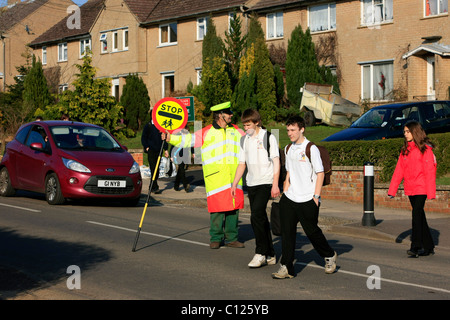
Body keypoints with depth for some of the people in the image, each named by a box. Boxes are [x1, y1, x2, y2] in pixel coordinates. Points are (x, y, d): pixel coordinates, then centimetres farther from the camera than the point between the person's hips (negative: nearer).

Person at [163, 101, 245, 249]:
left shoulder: (236, 131, 17)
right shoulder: (206, 132, 3)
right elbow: (189, 140, -2)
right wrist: (171, 138, -12)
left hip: (234, 177, 4)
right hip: (215, 177, -4)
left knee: (233, 207, 4)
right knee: (217, 209, -5)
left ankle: (231, 238, 14)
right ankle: (216, 238, 7)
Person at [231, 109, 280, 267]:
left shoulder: (268, 137, -5)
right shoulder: (244, 139, 12)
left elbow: (276, 162, -6)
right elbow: (242, 163, 18)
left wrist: (275, 185, -13)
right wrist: (235, 183, 10)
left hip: (265, 183, -6)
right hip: (251, 183, 6)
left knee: (256, 215, -18)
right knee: (260, 218, 7)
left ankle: (260, 253, -10)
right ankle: (270, 255, 15)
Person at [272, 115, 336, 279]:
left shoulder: (311, 149, -8)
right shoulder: (288, 149, 11)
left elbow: (320, 173, -7)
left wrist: (316, 196, -11)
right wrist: (285, 192, 14)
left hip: (308, 200, -5)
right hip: (290, 198, 5)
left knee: (312, 231, 4)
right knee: (287, 231, -3)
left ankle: (329, 256, 30)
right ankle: (286, 268, 0)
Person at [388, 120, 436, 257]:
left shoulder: (425, 149, -5)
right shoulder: (405, 149, 12)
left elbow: (430, 171, -9)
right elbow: (399, 170, 11)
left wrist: (431, 192, -13)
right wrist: (392, 190, 7)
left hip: (421, 188, -6)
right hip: (409, 189, 6)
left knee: (417, 215, -12)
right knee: (419, 216, 10)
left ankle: (415, 247, -11)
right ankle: (428, 246, 19)